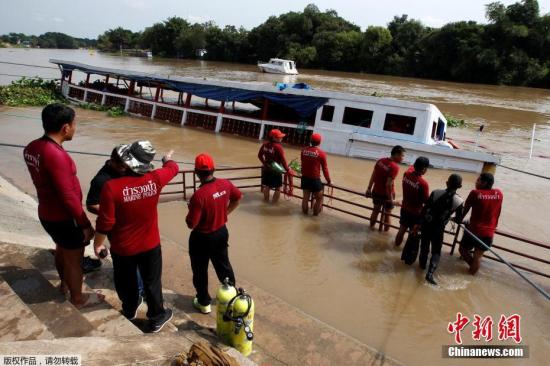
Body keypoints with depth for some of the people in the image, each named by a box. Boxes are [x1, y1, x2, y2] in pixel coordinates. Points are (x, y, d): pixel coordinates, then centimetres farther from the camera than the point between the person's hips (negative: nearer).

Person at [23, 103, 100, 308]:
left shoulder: (32, 148, -2)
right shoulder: (56, 155, -31)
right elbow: (69, 197, -28)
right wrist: (85, 224, -17)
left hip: (47, 214, 9)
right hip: (63, 218, -9)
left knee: (61, 250, 30)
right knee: (74, 259, 12)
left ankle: (65, 283, 52)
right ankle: (78, 298, 31)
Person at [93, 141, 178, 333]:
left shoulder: (111, 186, -25)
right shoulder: (155, 179, -18)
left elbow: (105, 222, -19)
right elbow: (173, 168, 6)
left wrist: (98, 243, -1)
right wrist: (168, 159, 29)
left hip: (122, 247, 0)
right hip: (150, 245, 1)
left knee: (126, 282, 25)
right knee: (152, 282, 20)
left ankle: (129, 310, 50)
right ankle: (157, 317, 36)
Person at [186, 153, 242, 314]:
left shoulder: (199, 195, -30)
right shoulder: (225, 184, -11)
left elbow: (191, 224, -24)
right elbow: (238, 197, 10)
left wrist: (191, 209, -5)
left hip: (202, 238, -6)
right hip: (221, 232, 6)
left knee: (200, 271, 15)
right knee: (223, 265, 24)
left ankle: (204, 302, 31)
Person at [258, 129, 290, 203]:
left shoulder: (265, 145, -1)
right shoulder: (278, 147, -21)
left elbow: (260, 155, 10)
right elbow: (283, 160, -21)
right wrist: (288, 170, -14)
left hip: (266, 169, 7)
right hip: (276, 170, -6)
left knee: (266, 186, 20)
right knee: (278, 188, 8)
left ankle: (266, 200, 32)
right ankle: (274, 202, 11)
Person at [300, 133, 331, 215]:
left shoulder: (304, 151, 1)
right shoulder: (321, 153, -12)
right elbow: (324, 168, -6)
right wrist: (328, 180, 5)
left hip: (305, 178, 5)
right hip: (315, 179, -5)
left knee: (305, 197, 17)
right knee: (319, 198, 14)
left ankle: (305, 212, 30)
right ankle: (316, 212, 20)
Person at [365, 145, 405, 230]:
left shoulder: (380, 161, -3)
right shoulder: (395, 167, -23)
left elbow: (373, 176, 3)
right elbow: (388, 184, -26)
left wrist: (369, 189, 12)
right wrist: (391, 198, -18)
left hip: (376, 192, 6)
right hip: (386, 194, -6)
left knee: (375, 211, 25)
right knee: (387, 214, 13)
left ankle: (372, 226, 41)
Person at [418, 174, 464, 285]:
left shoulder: (436, 193, -11)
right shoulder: (459, 201, -12)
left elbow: (424, 209, -8)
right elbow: (459, 220, -1)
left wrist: (418, 223, 2)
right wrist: (452, 217, 22)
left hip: (426, 224, 2)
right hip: (438, 228, -2)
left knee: (424, 246, 23)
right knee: (436, 251, 12)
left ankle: (422, 263, 44)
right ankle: (430, 273, -3)